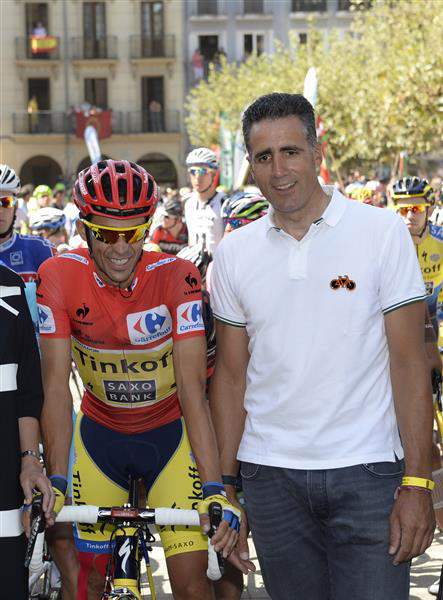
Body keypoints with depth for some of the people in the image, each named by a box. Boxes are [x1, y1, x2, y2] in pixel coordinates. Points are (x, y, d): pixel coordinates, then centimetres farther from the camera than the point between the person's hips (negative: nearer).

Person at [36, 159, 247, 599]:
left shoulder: (176, 278, -23)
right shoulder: (59, 278, -18)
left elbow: (192, 389, -27)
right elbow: (56, 386, -21)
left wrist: (213, 490, -35)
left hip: (170, 434, -2)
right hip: (100, 434, 2)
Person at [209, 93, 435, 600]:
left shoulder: (382, 231, -3)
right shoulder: (235, 252, 6)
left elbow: (409, 362, -4)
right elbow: (231, 375, 10)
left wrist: (417, 483, -10)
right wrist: (225, 488, 6)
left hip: (366, 473, -3)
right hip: (271, 477, 3)